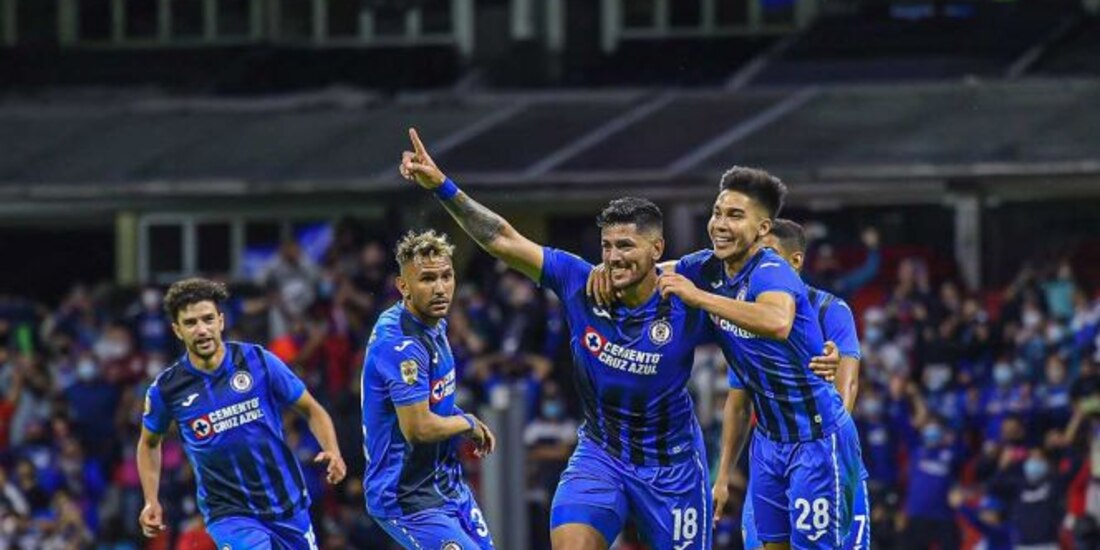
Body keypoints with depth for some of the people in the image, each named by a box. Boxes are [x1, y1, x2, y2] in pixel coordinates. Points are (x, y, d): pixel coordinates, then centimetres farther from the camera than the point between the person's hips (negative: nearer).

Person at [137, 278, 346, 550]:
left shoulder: (258, 362, -8)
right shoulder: (166, 389, -6)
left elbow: (311, 410, 2)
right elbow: (149, 443, 14)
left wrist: (332, 451, -15)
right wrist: (151, 502, 5)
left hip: (288, 506, 2)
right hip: (230, 514, -2)